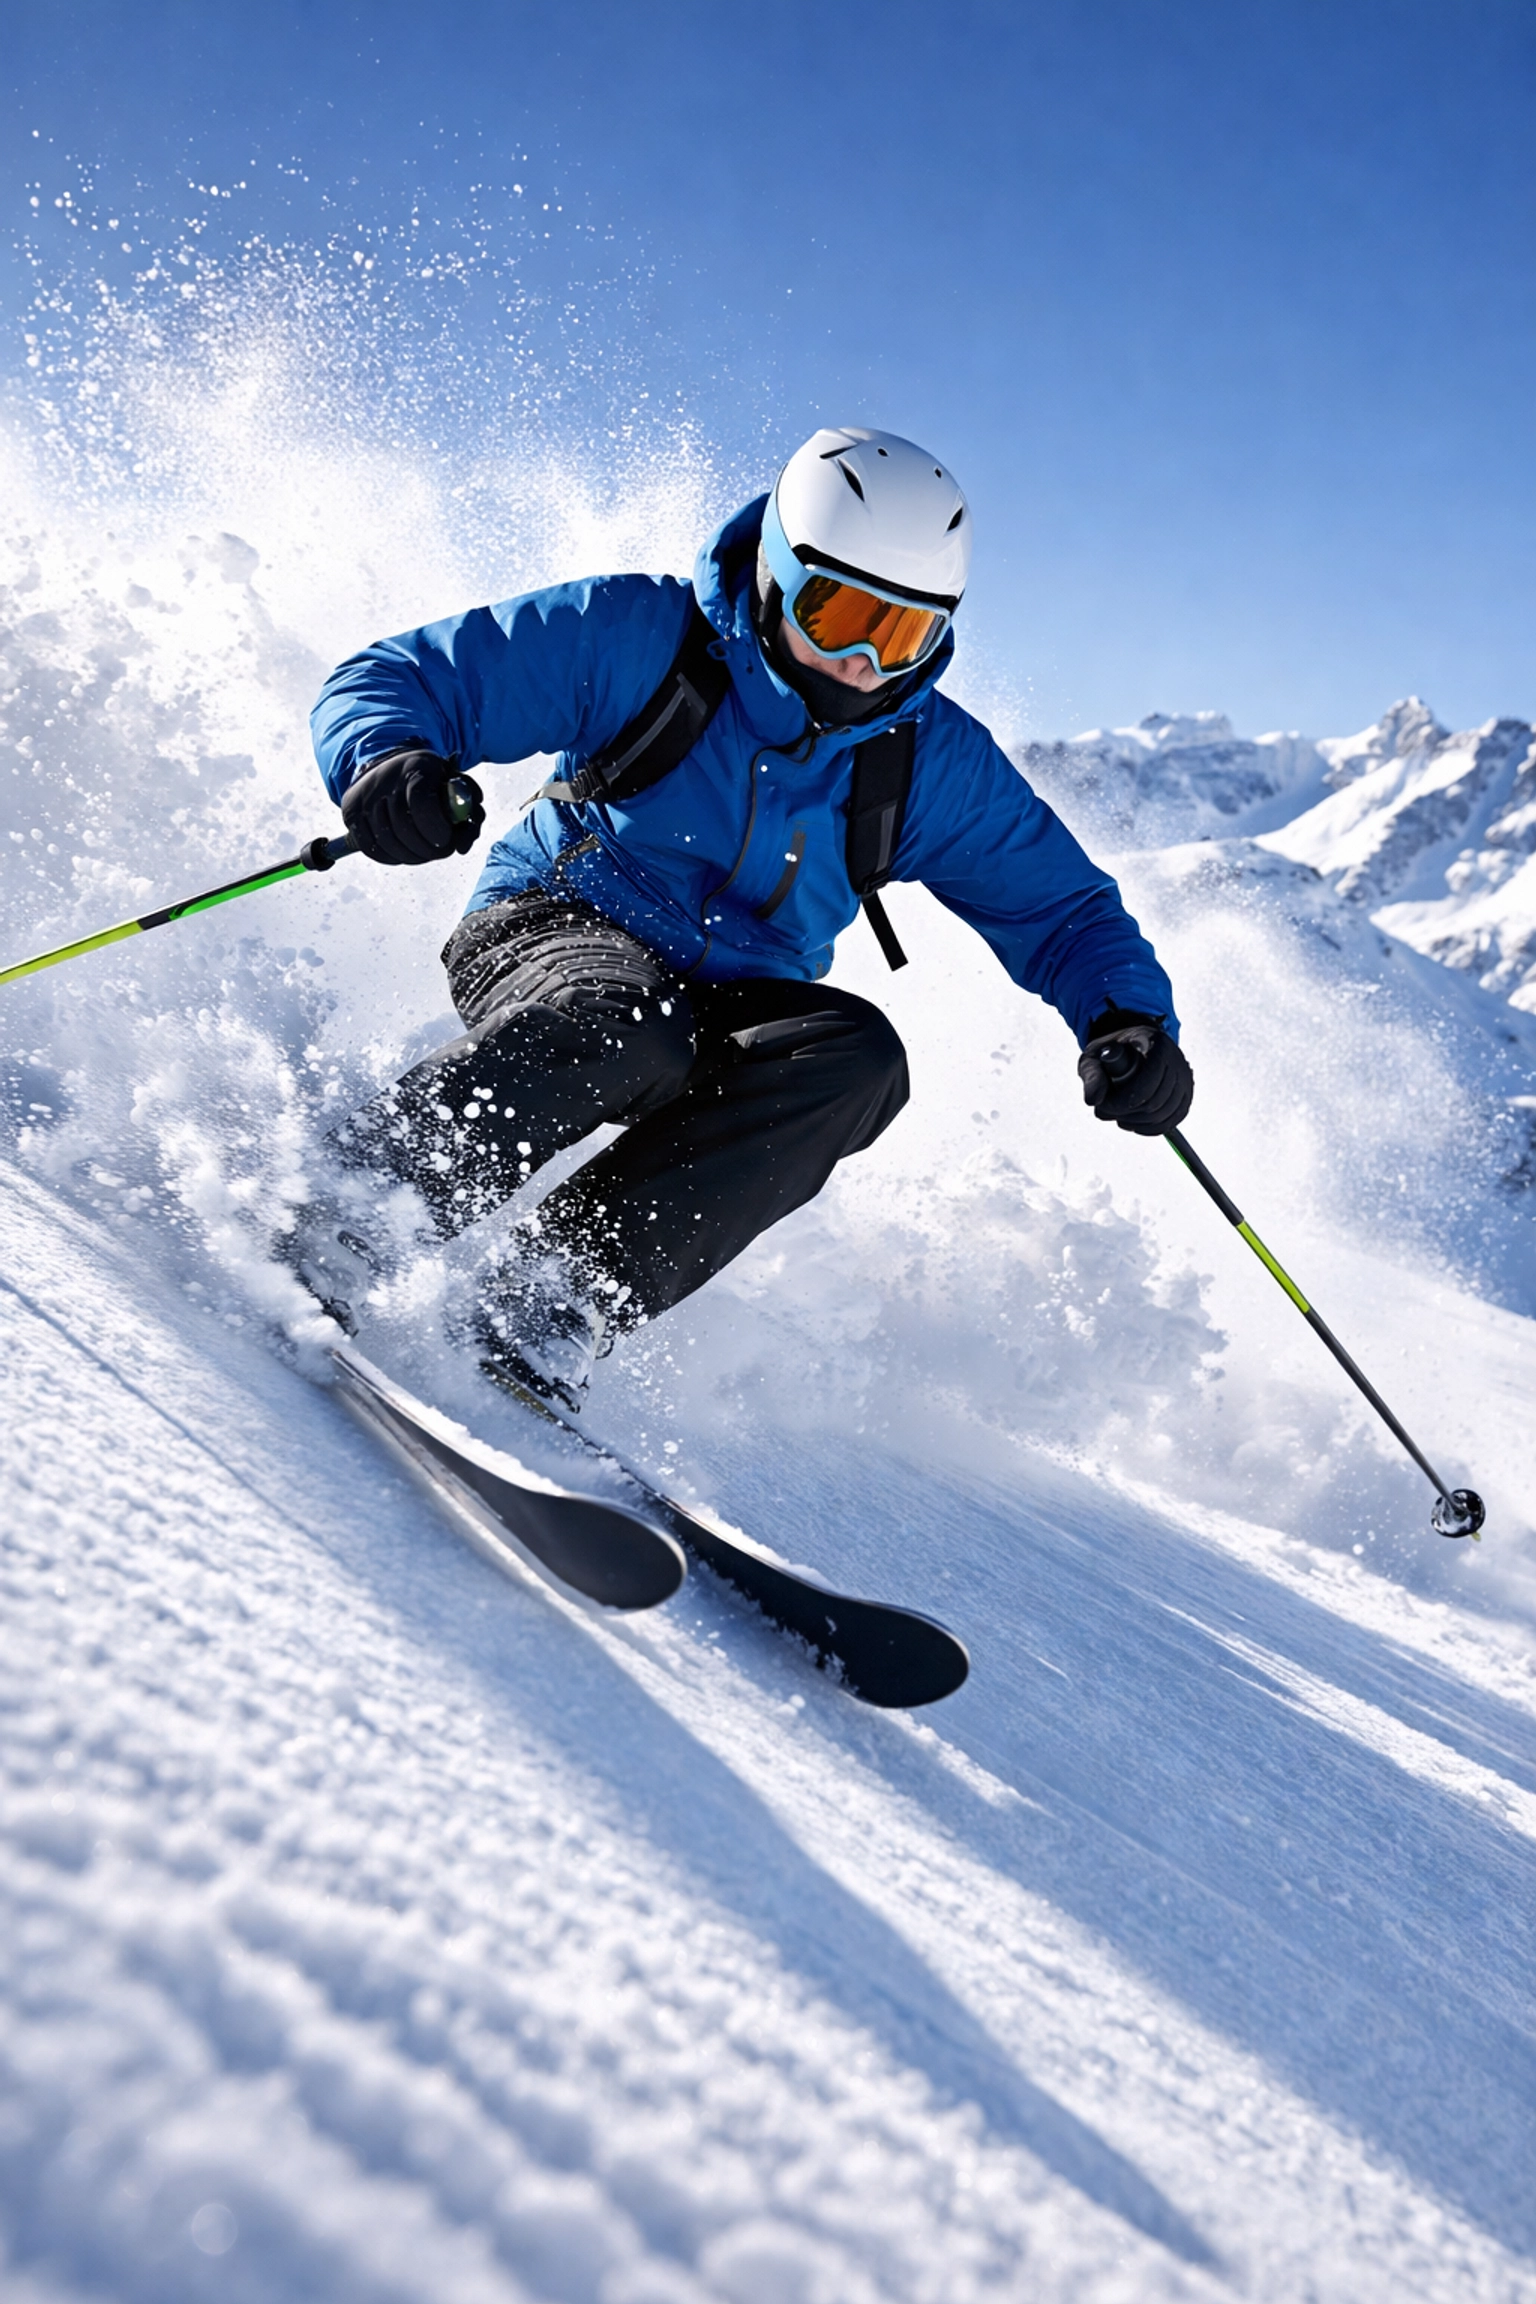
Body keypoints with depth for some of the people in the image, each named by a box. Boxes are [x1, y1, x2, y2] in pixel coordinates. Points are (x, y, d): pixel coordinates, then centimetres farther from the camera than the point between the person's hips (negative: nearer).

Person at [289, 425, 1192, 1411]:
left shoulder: (935, 763, -1)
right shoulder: (639, 638, -11)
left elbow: (1061, 906, 7)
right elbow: (394, 678, -10)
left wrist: (1132, 1017, -14)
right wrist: (388, 758, -34)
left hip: (728, 1009, 4)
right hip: (554, 928, -3)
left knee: (855, 1055, -30)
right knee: (627, 1023, -39)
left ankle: (559, 1292, -32)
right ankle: (337, 1206, -28)